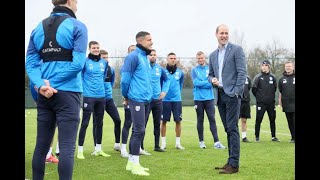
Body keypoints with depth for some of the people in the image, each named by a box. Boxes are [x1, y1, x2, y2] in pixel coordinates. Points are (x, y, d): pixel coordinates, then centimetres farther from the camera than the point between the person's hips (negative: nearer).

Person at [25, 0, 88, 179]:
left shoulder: (38, 28, 11)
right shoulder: (77, 26, -5)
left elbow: (31, 63, 3)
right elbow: (78, 63, -15)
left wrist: (41, 84, -8)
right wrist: (52, 82, -8)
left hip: (44, 95, 6)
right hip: (68, 93, -5)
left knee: (41, 145, 12)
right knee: (67, 146, -4)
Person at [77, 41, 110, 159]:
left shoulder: (104, 62, 10)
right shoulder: (85, 61, -6)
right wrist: (84, 88, -5)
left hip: (101, 96, 6)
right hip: (88, 96, -6)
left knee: (99, 123, 12)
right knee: (85, 123, -5)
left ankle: (98, 148, 22)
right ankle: (80, 150, 1)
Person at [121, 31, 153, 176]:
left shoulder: (145, 57, 17)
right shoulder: (133, 56, -11)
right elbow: (125, 78, -12)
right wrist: (126, 96, -2)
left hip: (145, 99, 9)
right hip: (137, 99, -9)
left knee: (137, 130, 12)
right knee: (139, 131, -9)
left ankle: (131, 162, 20)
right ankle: (134, 164, -1)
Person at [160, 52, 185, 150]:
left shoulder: (180, 72, 5)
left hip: (177, 100, 2)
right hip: (165, 100, -2)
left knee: (178, 121, 2)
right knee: (164, 121, 2)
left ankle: (178, 143, 13)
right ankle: (163, 143, 13)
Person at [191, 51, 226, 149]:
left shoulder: (210, 69, 7)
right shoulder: (194, 70, 5)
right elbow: (196, 83, -10)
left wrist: (201, 83, -13)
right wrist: (208, 82, -9)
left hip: (209, 98, 0)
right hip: (198, 99, 0)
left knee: (212, 119, -3)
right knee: (200, 120, 7)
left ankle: (216, 142, -5)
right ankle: (201, 141, 16)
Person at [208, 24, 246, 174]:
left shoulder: (236, 49, -1)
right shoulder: (213, 55, 18)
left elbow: (242, 72, -7)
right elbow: (210, 74, 24)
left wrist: (237, 92, -15)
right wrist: (212, 79, 0)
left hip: (232, 94, -6)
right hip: (220, 95, 6)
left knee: (232, 128, -9)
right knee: (228, 129, 10)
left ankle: (234, 164, -7)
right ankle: (231, 161, 15)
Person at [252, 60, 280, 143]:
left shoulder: (272, 77, 6)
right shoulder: (258, 77, -3)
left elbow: (275, 88, 14)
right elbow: (254, 89, -1)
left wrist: (271, 96, 12)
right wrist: (259, 97, 6)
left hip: (271, 102, 3)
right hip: (261, 103, -3)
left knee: (272, 120, 7)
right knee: (258, 120, -2)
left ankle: (273, 137, 16)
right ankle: (257, 137, 7)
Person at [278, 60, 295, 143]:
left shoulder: (294, 77, 1)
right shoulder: (282, 79, 11)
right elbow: (280, 92, 16)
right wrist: (280, 101, 9)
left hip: (294, 104, -3)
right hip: (287, 105, 3)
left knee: (294, 122, -6)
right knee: (290, 123, 8)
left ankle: (295, 137, -1)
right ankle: (293, 137, 15)